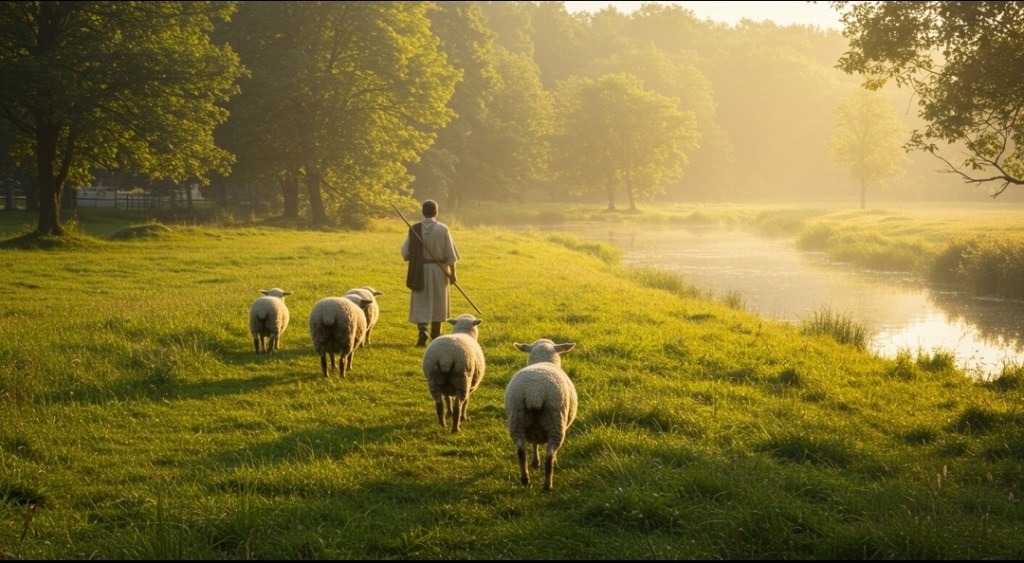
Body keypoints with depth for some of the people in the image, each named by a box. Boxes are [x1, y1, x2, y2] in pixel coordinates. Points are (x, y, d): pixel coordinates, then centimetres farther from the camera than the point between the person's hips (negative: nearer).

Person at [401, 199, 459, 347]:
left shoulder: (414, 229, -8)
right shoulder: (443, 229, -9)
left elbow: (405, 252, -5)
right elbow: (450, 253, -6)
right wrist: (452, 273, 2)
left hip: (420, 271, 0)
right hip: (439, 270, 0)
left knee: (420, 304, 5)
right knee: (437, 304, 14)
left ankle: (422, 329, -19)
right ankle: (435, 336, 23)